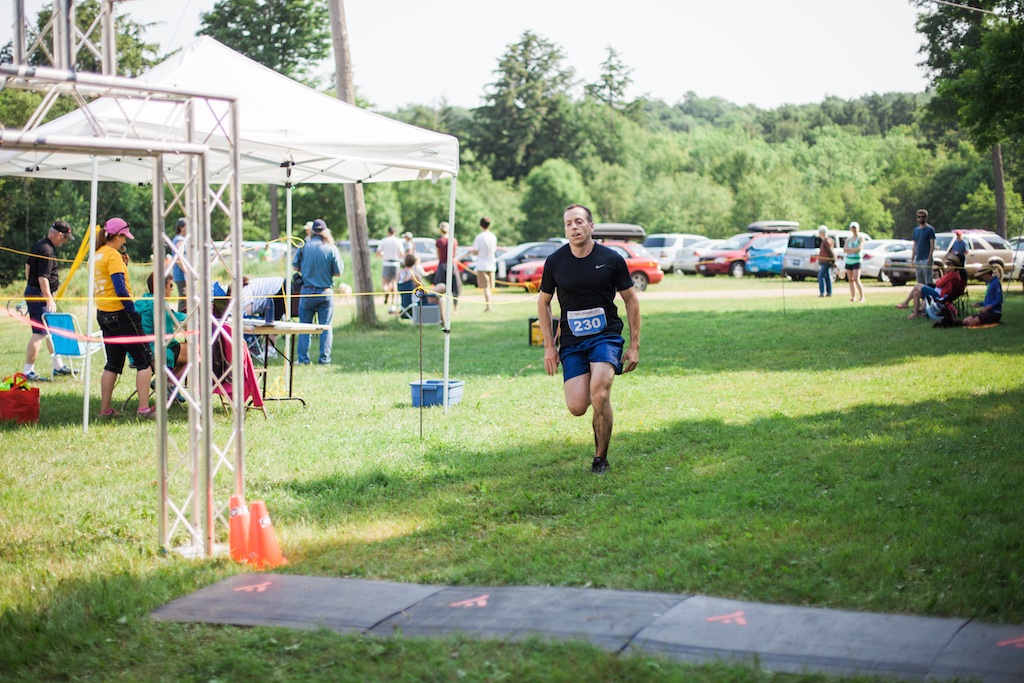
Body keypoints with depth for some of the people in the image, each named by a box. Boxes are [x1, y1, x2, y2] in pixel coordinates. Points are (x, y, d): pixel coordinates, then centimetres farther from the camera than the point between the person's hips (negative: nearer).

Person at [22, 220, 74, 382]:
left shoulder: (39, 245, 12)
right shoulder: (47, 250, -20)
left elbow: (28, 265, 24)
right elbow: (43, 278, -24)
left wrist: (30, 286, 31)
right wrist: (49, 300, -22)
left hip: (32, 291, 11)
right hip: (39, 295, -11)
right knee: (39, 333, -10)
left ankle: (58, 366, 27)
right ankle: (28, 372, -9)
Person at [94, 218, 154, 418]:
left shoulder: (97, 255, 12)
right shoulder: (113, 255, -14)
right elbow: (120, 289, -21)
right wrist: (133, 311, -15)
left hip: (103, 313, 9)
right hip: (119, 313, -9)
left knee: (113, 363, 13)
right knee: (145, 360, -3)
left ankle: (105, 409, 11)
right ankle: (144, 408, -9)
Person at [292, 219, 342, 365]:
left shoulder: (304, 247, -5)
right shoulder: (331, 248, -8)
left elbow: (295, 266, 2)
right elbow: (338, 272, -5)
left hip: (307, 291, 1)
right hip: (326, 292, -1)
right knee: (326, 326, 7)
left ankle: (303, 358, 8)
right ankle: (324, 359, 5)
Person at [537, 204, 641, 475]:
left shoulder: (611, 259, -3)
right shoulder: (555, 262, 0)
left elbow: (631, 300, 6)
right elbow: (543, 302, 13)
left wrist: (634, 346, 3)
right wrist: (549, 347, 6)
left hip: (606, 336, -2)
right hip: (571, 341, 2)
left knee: (599, 395, -23)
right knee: (577, 407, -10)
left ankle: (600, 459, -5)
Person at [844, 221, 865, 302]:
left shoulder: (861, 238, 1)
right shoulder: (848, 240, 15)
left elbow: (859, 249, -13)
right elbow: (844, 250, 4)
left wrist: (849, 249, -5)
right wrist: (854, 249, -10)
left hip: (857, 261, -6)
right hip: (849, 260, 6)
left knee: (856, 279, -17)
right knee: (850, 280, 3)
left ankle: (862, 298, -17)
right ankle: (853, 297, 7)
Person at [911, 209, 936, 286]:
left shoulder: (930, 229, -3)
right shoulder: (915, 230, 16)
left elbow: (932, 245, -7)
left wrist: (929, 258, -16)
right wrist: (913, 259, 13)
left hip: (926, 259, -6)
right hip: (918, 259, 6)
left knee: (928, 281, -9)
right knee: (920, 282, 9)